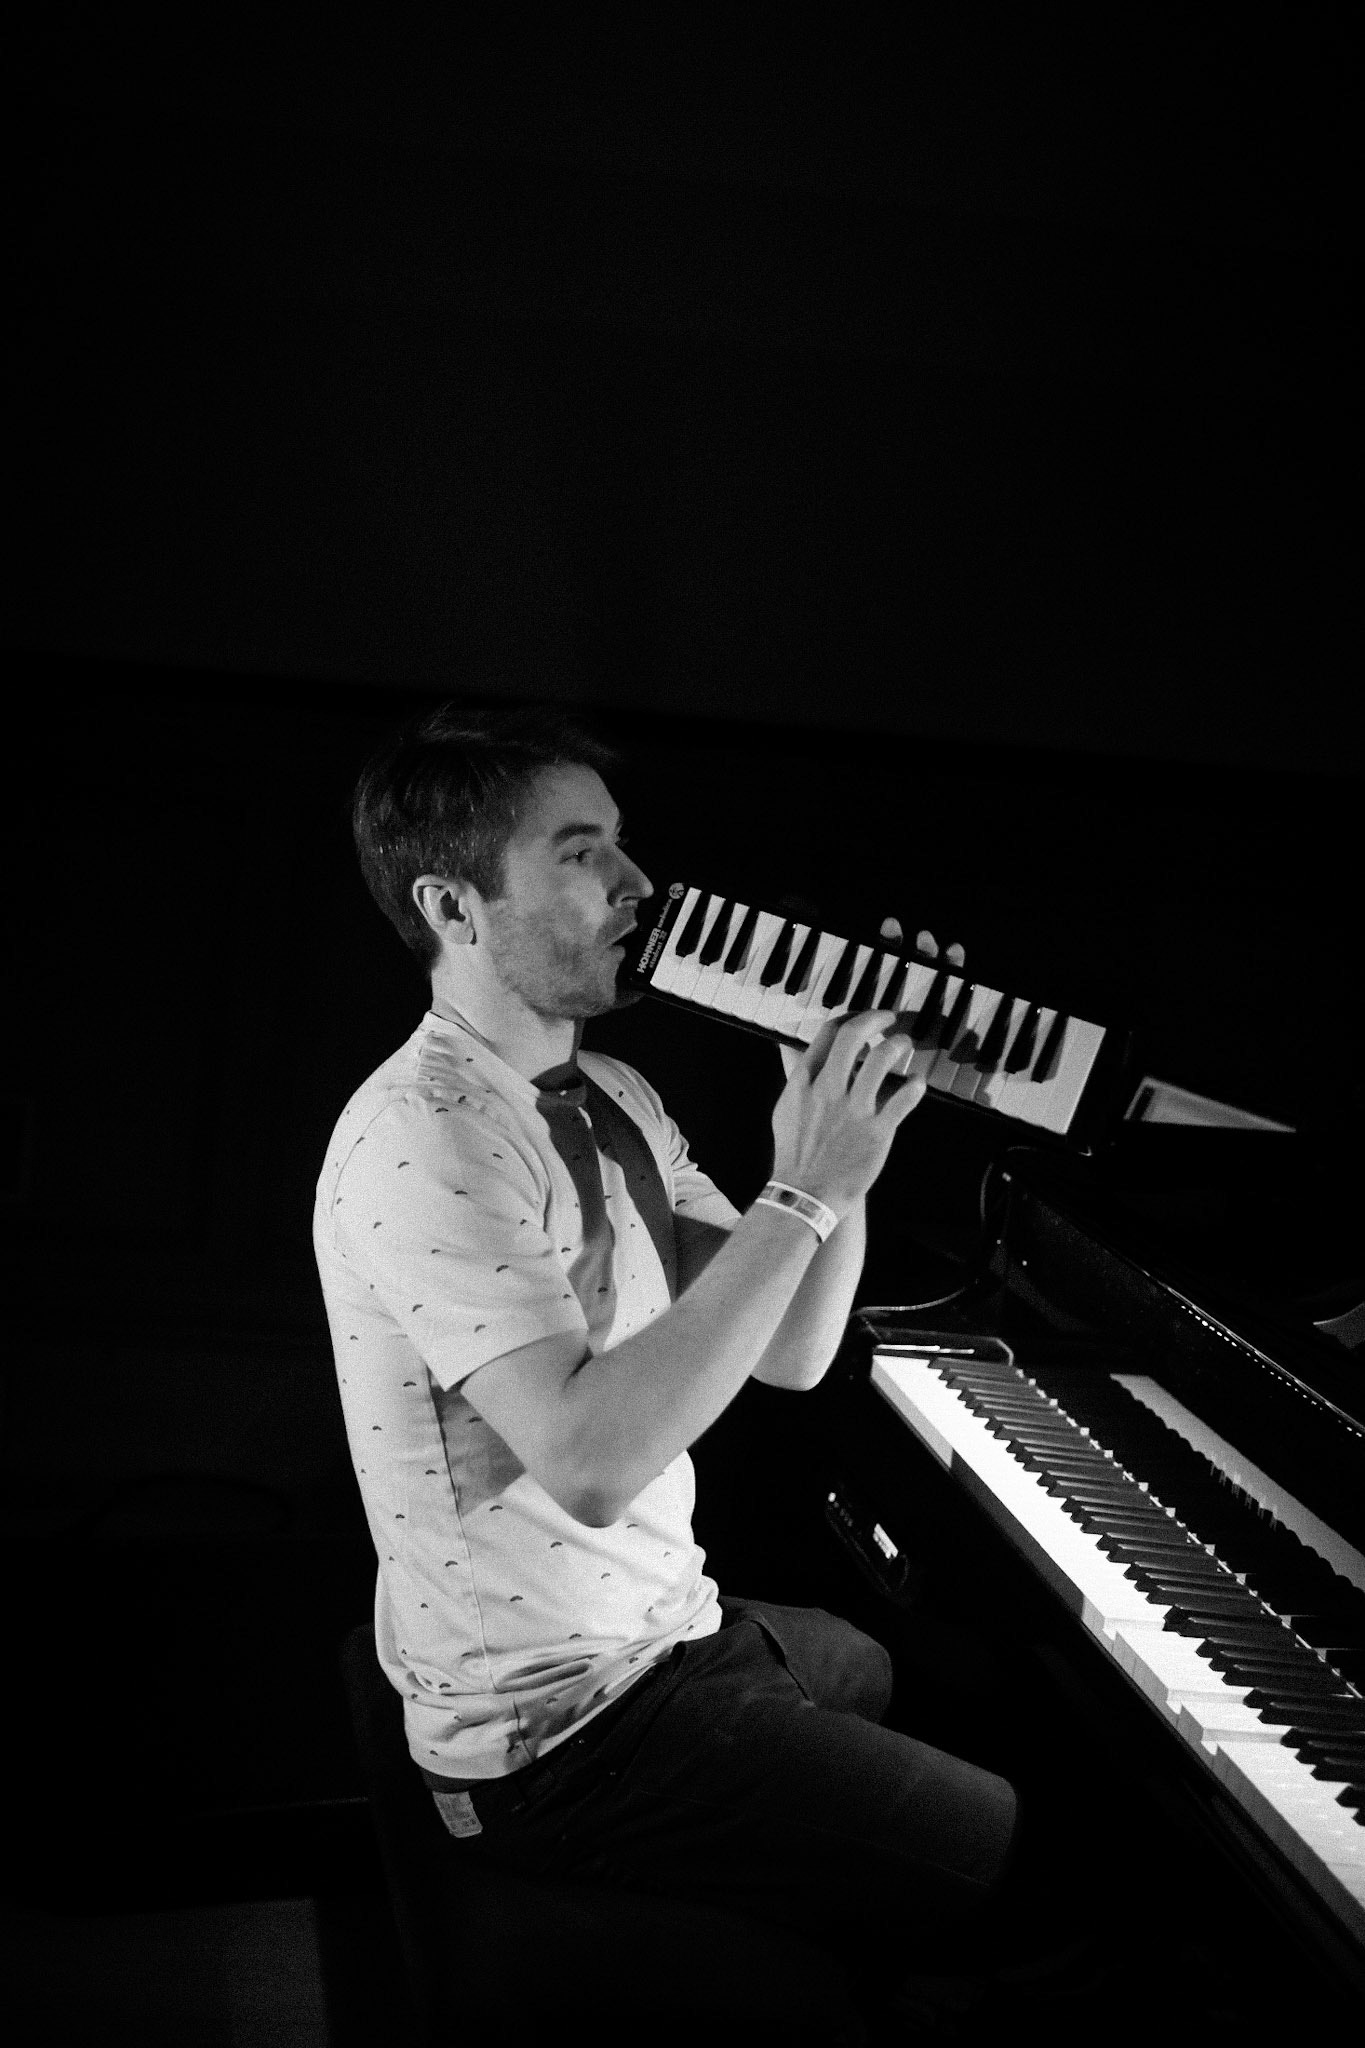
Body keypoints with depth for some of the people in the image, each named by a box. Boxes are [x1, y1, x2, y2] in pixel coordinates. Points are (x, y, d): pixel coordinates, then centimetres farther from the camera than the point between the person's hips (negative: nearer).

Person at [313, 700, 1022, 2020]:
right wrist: (804, 1191, -30)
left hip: (658, 1626, 10)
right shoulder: (423, 1139, -24)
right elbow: (588, 1459, -34)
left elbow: (788, 1354, 4)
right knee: (1028, 1863, -9)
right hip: (560, 1738, -10)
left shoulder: (610, 1101, 7)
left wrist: (848, 1134, -11)